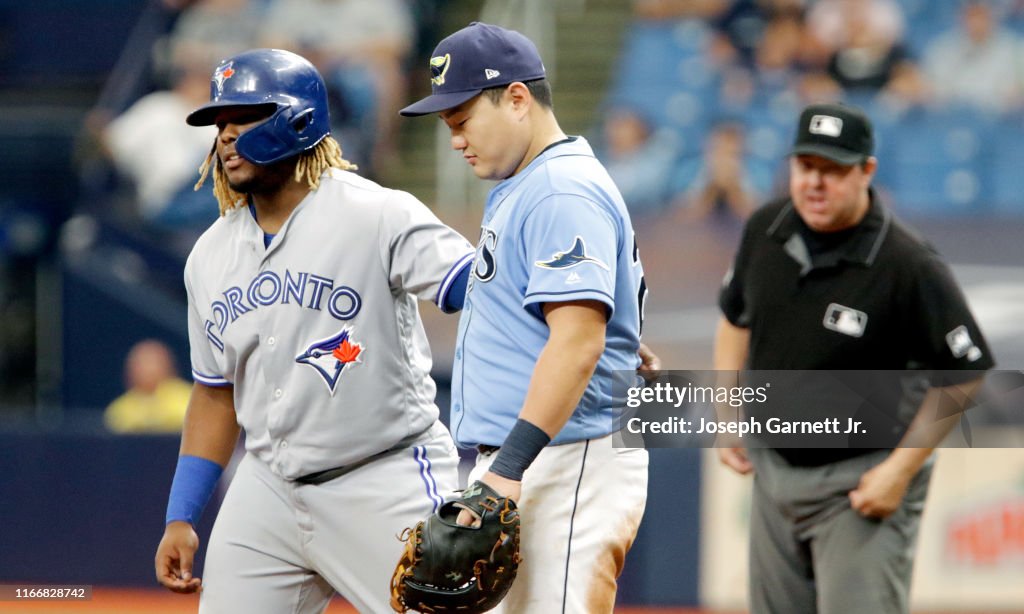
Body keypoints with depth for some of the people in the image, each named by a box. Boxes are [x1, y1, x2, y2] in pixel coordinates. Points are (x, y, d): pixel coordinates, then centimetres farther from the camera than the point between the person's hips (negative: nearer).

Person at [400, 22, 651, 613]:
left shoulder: (565, 192, -13)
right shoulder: (518, 190, 21)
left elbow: (578, 342, -24)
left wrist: (511, 466, -29)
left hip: (570, 469, -11)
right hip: (514, 471, 11)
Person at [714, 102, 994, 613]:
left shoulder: (909, 265, -21)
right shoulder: (765, 230, -3)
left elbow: (962, 373, -14)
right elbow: (736, 317, 15)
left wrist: (900, 469, -16)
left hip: (862, 480, -6)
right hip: (774, 470, 6)